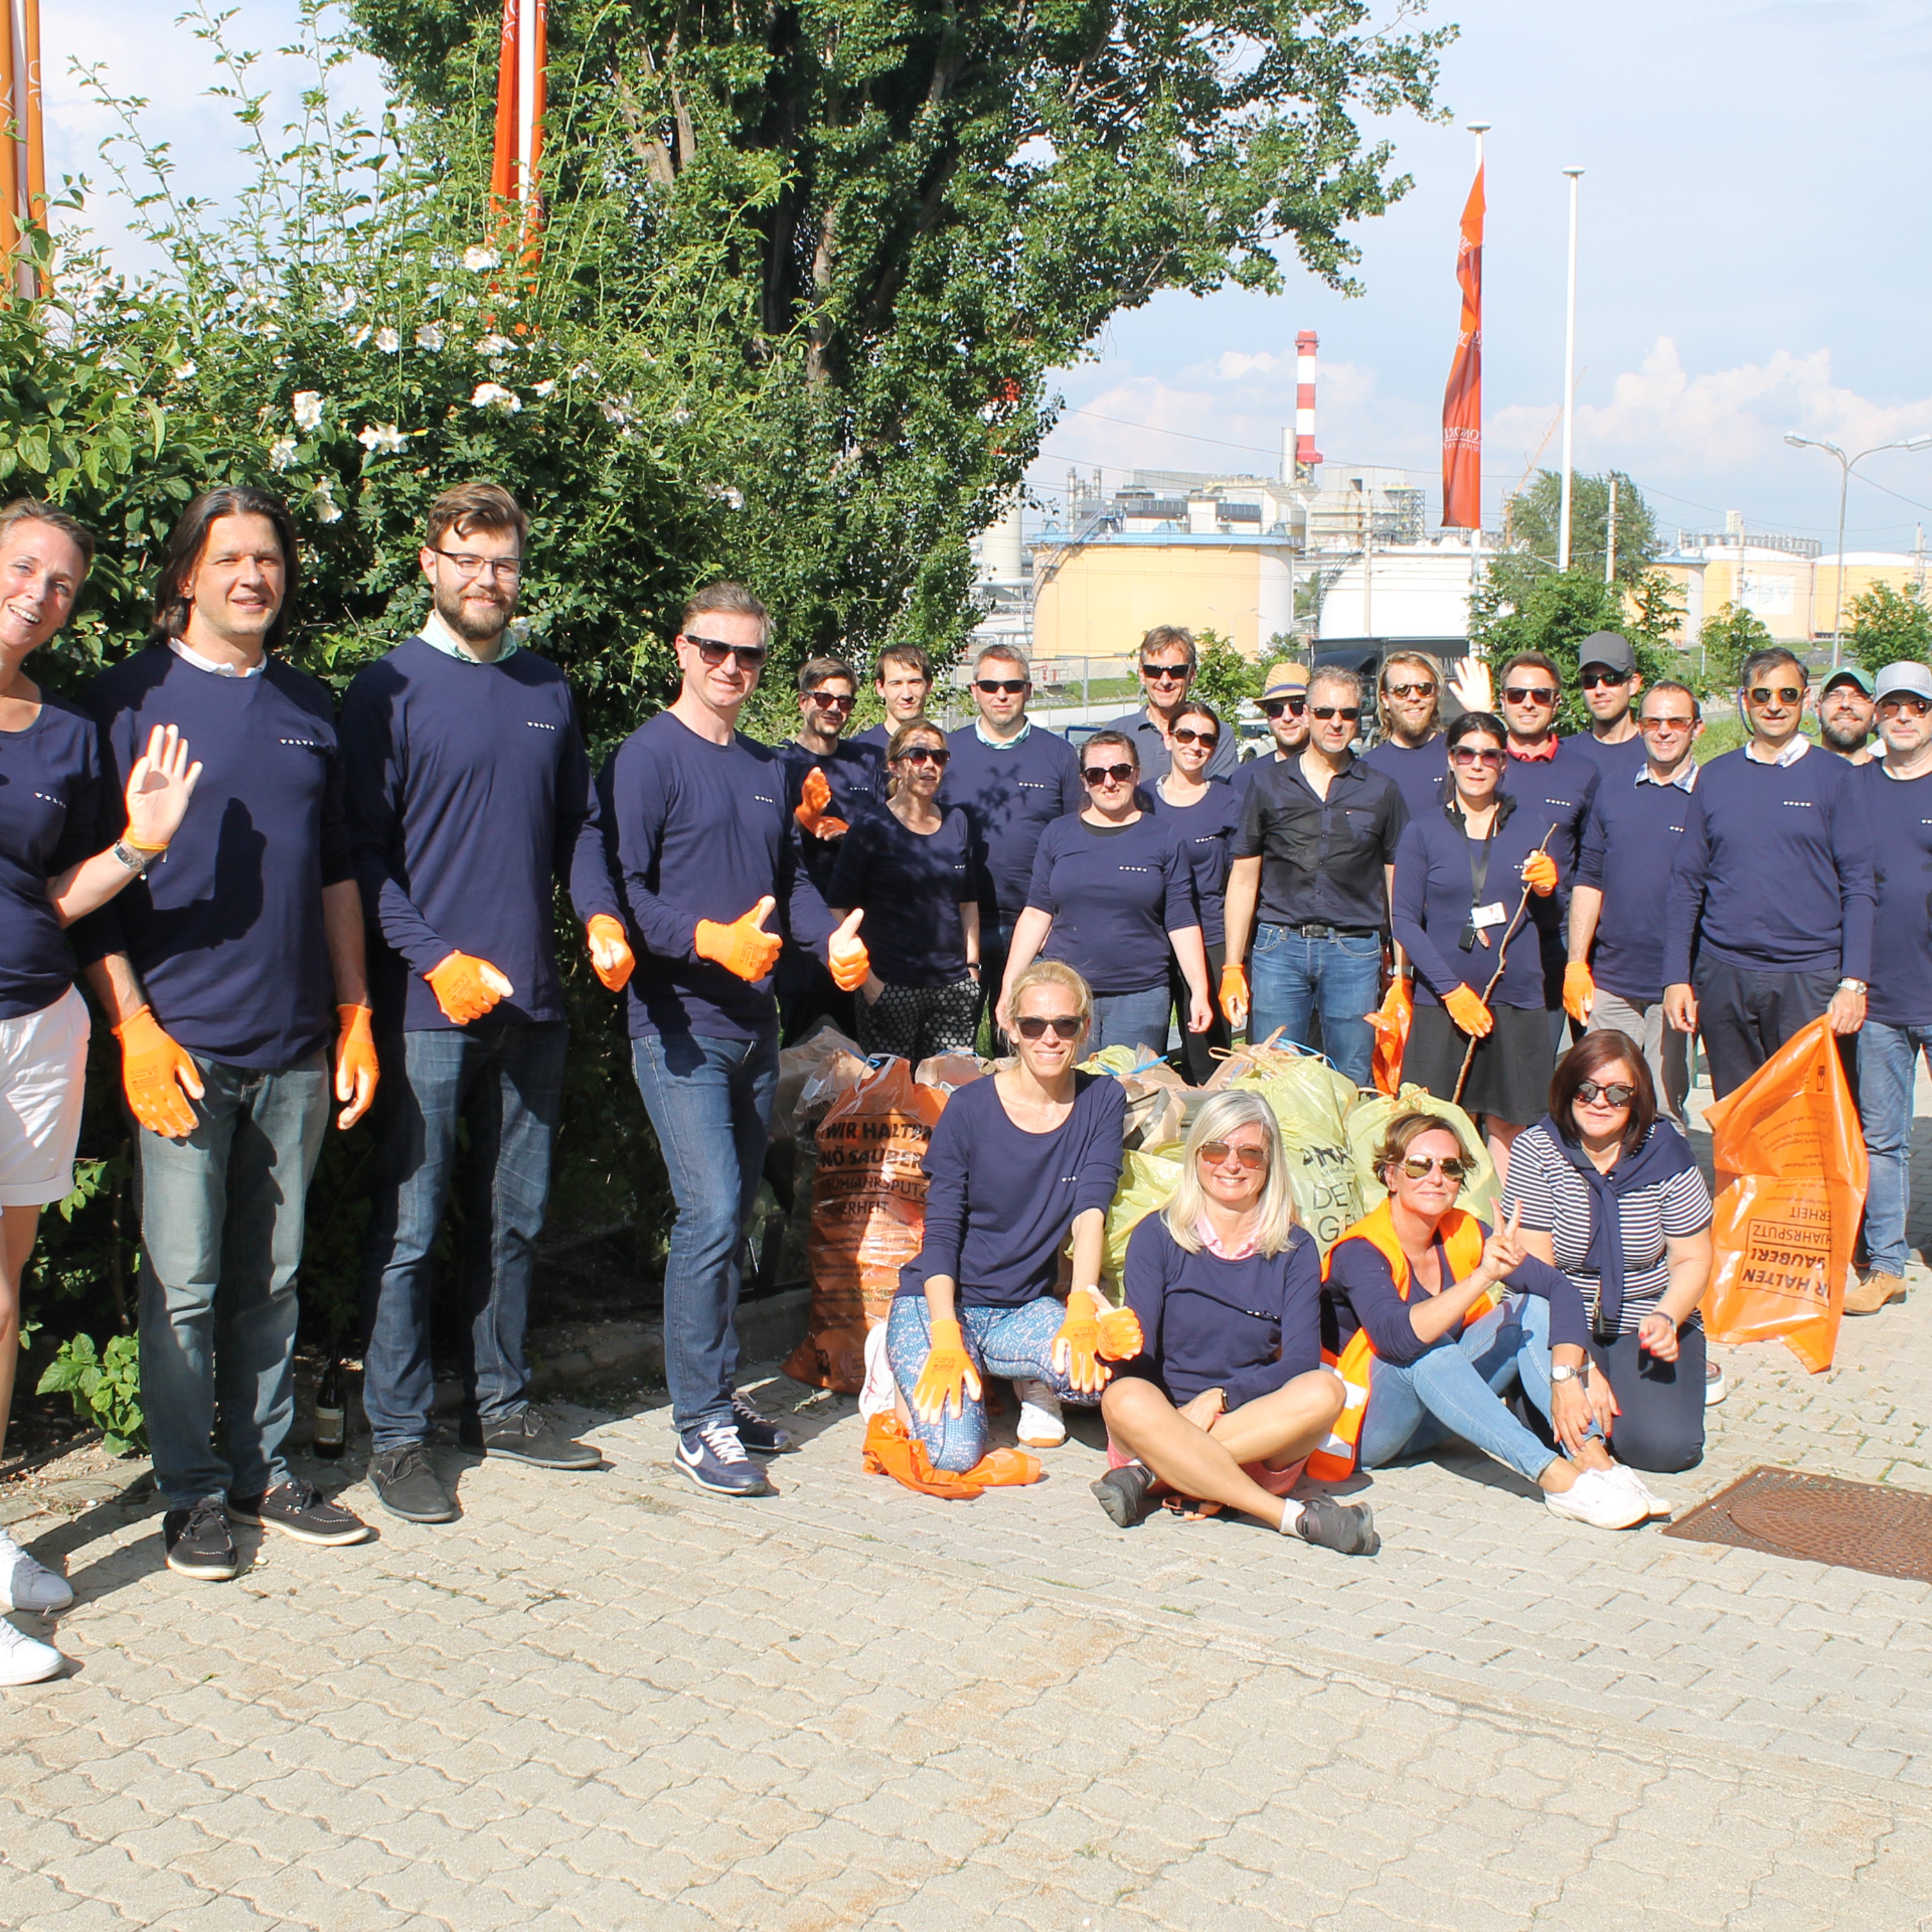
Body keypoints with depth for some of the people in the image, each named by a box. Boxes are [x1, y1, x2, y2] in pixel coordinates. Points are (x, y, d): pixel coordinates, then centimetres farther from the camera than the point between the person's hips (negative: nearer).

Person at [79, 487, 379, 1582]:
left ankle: (266, 1471, 23)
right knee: (184, 1285, 0)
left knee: (273, 1278, 11)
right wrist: (135, 1027, -12)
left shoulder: (309, 706, 13)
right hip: (183, 1041, -4)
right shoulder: (132, 699, -1)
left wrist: (355, 1016, 12)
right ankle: (196, 1492, 13)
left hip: (296, 1045, 4)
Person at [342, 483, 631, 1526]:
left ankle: (500, 1402, 26)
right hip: (427, 1004, -5)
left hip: (533, 1003, 5)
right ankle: (397, 1435, 10)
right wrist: (437, 960, -16)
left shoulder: (548, 689, 12)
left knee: (514, 1218, 13)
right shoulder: (391, 686, -3)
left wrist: (601, 914, -1)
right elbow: (365, 850, -6)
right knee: (409, 1227, -1)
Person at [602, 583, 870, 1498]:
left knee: (733, 1217, 12)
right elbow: (621, 889, -14)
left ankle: (717, 1393, 23)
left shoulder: (767, 768, 15)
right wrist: (710, 940, -26)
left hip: (755, 1021, 7)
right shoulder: (648, 757, -7)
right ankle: (699, 1421, -2)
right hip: (681, 1023, -7)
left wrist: (833, 939, 1)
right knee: (711, 1215, -12)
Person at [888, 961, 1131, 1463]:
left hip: (1025, 1309, 2)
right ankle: (916, 1377, 8)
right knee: (956, 1452, -25)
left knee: (1094, 1371, -32)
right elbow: (941, 1235, -10)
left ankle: (1032, 1383, 3)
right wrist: (946, 1342, -24)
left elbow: (1091, 1211, -12)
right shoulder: (970, 1107, -9)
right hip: (938, 1304, -2)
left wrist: (1081, 1308, -29)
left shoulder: (1102, 1101, -1)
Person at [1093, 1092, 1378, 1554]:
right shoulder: (1157, 1236, 4)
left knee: (1324, 1391, -28)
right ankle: (1292, 1517, -33)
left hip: (1260, 1434, 2)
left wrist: (1220, 1398, -21)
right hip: (1166, 1416, -1)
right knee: (1125, 1399, -34)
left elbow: (1302, 1360, -5)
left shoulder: (1295, 1250, 7)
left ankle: (1152, 1473, -29)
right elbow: (1137, 1355, -6)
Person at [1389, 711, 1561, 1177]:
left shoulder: (1530, 824, 10)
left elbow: (1548, 921, 15)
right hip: (1441, 1002, -2)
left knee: (1509, 1128, 4)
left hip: (1517, 1000, 2)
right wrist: (1452, 990, -11)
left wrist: (1547, 888, -8)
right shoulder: (1424, 832, 4)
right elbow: (1405, 921, -1)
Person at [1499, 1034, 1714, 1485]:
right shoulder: (1537, 1151, -12)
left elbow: (1692, 1261, 1)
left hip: (1647, 1327, 1)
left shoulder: (1665, 1153, -7)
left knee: (1666, 1446, -21)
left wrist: (1666, 1319, -21)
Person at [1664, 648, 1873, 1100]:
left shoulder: (1834, 777, 4)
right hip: (1724, 977, 2)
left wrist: (1853, 982, -8)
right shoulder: (1715, 777, 10)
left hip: (1809, 979, -2)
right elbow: (1687, 884, 10)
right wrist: (1676, 977, 3)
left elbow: (1857, 887, 0)